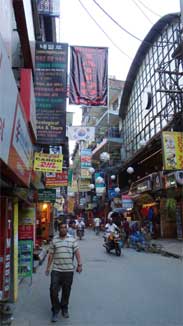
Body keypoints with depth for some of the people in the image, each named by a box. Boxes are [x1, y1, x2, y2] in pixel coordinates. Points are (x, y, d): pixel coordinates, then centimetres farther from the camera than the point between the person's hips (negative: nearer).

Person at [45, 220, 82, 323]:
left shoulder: (72, 240, 3)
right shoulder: (54, 240, 4)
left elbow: (77, 252, -1)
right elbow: (51, 255, 7)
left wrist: (79, 264, -10)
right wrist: (48, 267, 8)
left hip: (69, 270, 0)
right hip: (56, 270, 0)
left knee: (66, 291, 11)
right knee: (53, 290, -4)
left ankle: (64, 309, 32)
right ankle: (55, 311, 15)